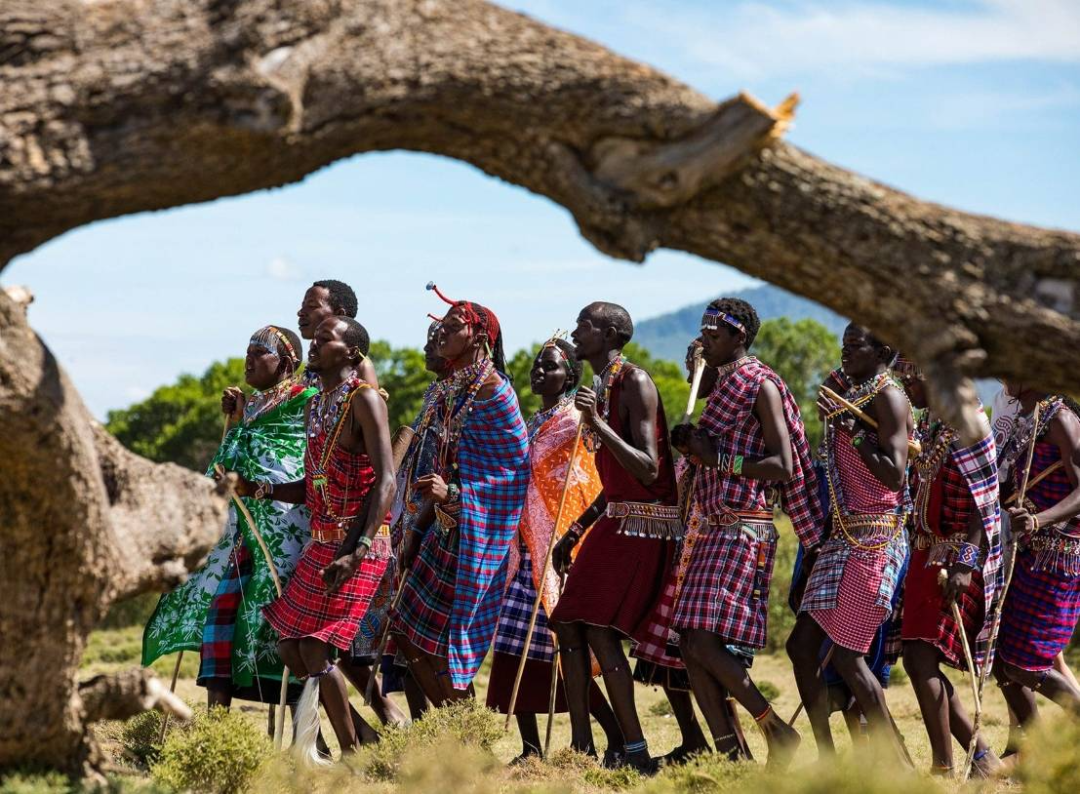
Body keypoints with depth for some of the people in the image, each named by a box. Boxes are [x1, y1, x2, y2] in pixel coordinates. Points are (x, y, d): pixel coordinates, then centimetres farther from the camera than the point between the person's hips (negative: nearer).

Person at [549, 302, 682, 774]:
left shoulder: (634, 382, -13)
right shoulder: (602, 387, 14)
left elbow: (648, 470, -21)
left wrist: (598, 424, -27)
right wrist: (575, 531, 21)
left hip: (644, 523, -10)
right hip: (616, 519, 10)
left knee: (600, 629, -15)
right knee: (568, 624, 6)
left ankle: (636, 753, -12)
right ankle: (582, 747, 11)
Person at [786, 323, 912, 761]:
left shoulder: (887, 396, -8)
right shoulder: (853, 397, 19)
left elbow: (895, 475, -18)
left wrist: (853, 433, -19)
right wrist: (818, 538, 21)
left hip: (873, 539, -10)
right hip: (843, 536, 10)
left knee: (845, 653, -12)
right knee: (802, 644, 5)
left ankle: (898, 765, -5)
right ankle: (827, 759, 10)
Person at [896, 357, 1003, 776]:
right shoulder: (925, 424, 14)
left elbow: (983, 505, -16)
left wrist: (964, 564, -24)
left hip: (958, 556, -9)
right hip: (927, 552, 9)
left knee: (921, 654, -16)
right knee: (917, 656, 6)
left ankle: (943, 769, -13)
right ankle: (980, 753, 15)